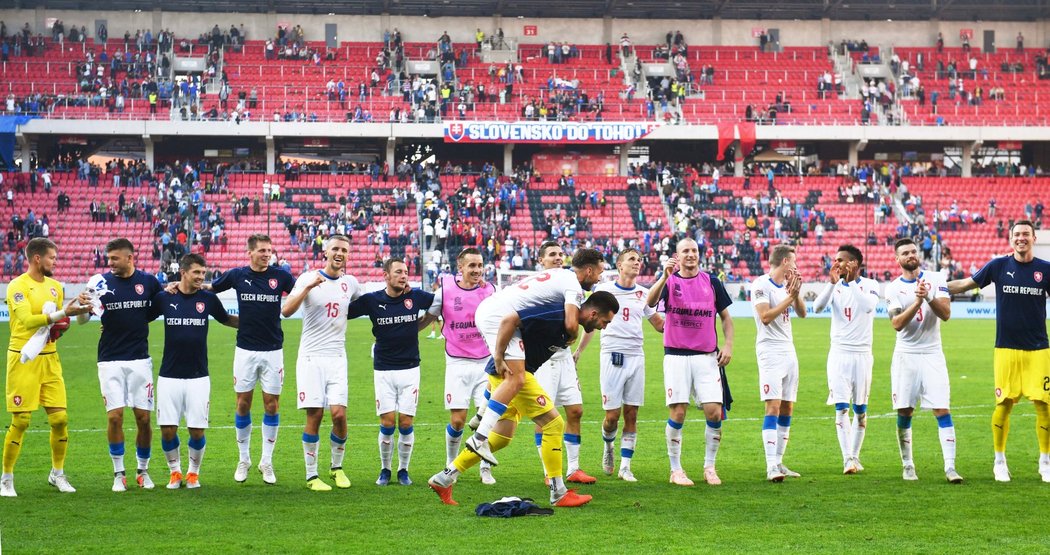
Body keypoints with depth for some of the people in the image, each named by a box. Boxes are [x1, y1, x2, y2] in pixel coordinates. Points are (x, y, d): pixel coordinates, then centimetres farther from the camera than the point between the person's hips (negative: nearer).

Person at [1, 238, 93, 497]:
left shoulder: (55, 286, 13)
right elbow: (28, 320, -22)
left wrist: (75, 309, 2)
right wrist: (63, 313, -26)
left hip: (50, 359, 6)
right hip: (24, 361, -6)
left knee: (60, 419, 2)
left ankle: (58, 474, 19)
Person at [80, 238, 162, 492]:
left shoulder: (148, 281, 1)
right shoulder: (102, 282, -2)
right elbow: (82, 319, -3)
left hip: (139, 359, 1)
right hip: (110, 360, -1)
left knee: (143, 418, 1)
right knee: (114, 416, -6)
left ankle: (143, 470, 18)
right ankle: (119, 473, 7)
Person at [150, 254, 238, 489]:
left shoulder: (208, 299, 1)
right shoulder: (164, 298, -1)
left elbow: (227, 320, 18)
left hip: (198, 376, 0)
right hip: (169, 376, 0)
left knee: (197, 430, -2)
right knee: (167, 429, -3)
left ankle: (193, 472, 20)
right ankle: (175, 471, 19)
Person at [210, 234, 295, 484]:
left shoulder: (280, 276, -2)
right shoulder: (237, 275, 0)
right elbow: (208, 288, 13)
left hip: (273, 349, 0)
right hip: (245, 350, 0)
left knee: (271, 405, 2)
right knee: (243, 404, 4)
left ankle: (266, 462, 12)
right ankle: (244, 460, 18)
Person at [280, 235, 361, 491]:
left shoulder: (350, 283, 10)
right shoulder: (308, 278, -2)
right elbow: (286, 311, -16)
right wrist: (308, 287, -24)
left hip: (337, 357, 3)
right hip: (311, 357, -3)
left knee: (339, 415, -6)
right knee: (314, 415, -6)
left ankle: (337, 468, 15)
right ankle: (311, 475, 4)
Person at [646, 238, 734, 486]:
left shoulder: (711, 282, 9)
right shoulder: (669, 280, 1)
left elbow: (725, 317, 14)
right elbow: (650, 301, -19)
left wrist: (728, 344, 0)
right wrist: (665, 276, -33)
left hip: (707, 356, 2)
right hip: (676, 356, -2)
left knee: (714, 412, -5)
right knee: (678, 413, -4)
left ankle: (710, 467, 10)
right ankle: (676, 470, 8)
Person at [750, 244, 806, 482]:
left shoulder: (787, 285, 14)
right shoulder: (761, 285, -10)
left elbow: (802, 313, 8)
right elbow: (765, 317, -19)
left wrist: (795, 293, -9)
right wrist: (790, 296, -18)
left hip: (788, 350, 8)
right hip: (770, 350, -8)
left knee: (787, 408, 8)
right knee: (773, 406, -16)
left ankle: (778, 462, 14)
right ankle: (771, 467, -21)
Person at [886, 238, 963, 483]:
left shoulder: (936, 279, 1)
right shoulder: (893, 288, 0)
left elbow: (946, 313, -9)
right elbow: (897, 324, -13)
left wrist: (928, 297, -25)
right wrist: (917, 302, -25)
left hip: (932, 355, -1)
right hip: (905, 355, 1)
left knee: (942, 410, -8)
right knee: (904, 412, 3)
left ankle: (950, 467, -10)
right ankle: (908, 465, 16)